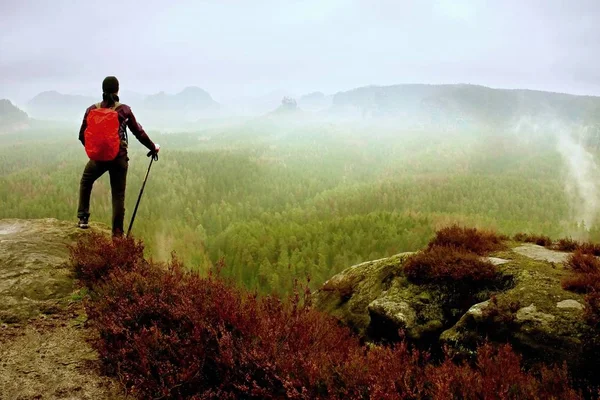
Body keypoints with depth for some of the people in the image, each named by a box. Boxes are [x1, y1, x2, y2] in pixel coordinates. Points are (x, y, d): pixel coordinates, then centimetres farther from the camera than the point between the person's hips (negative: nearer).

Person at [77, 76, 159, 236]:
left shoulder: (92, 110, 1)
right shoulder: (124, 110, -3)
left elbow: (82, 135, 7)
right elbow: (139, 132, 3)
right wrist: (153, 147, 18)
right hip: (119, 158, -1)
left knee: (85, 182, 28)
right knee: (118, 195, 6)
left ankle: (83, 218, 22)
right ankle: (117, 232, 6)